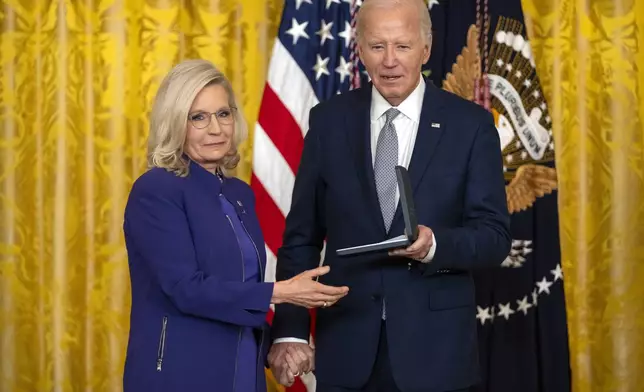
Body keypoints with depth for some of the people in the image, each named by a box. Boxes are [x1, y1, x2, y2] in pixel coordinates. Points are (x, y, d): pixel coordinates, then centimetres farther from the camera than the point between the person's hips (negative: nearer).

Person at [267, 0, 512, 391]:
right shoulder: (329, 121, 3)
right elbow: (301, 238, 4)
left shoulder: (470, 124, -2)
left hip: (433, 347, -1)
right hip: (347, 347, 1)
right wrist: (290, 331, -5)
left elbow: (495, 237, -4)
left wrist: (434, 245, -23)